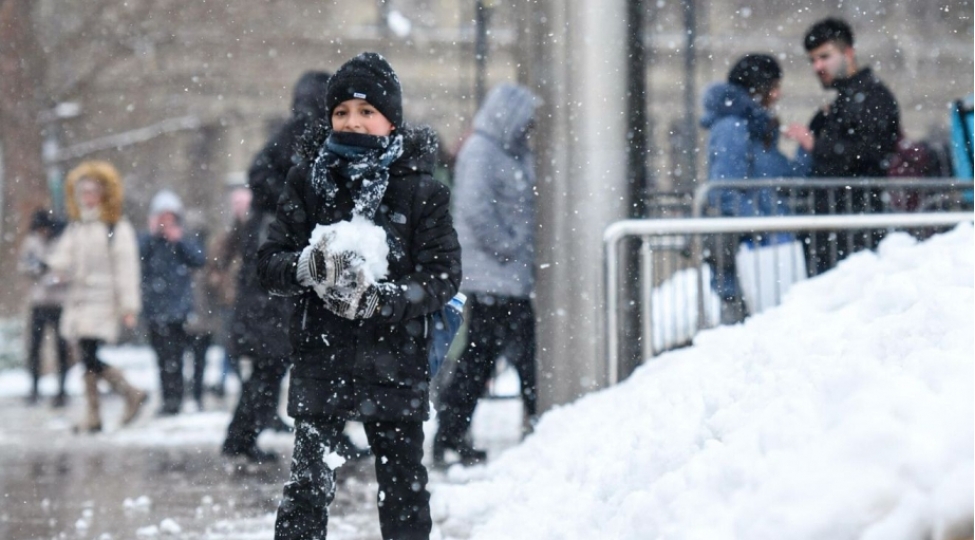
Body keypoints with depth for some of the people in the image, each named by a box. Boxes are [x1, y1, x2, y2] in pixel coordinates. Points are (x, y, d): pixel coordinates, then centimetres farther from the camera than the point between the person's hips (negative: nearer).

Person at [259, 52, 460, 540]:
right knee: (307, 485, -4)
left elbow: (442, 277, -5)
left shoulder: (421, 191, 0)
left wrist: (382, 299, -21)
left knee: (404, 489, 8)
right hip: (321, 358, 0)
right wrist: (309, 266, -20)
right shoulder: (307, 181, 4)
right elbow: (270, 262, 2)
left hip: (395, 366, 0)